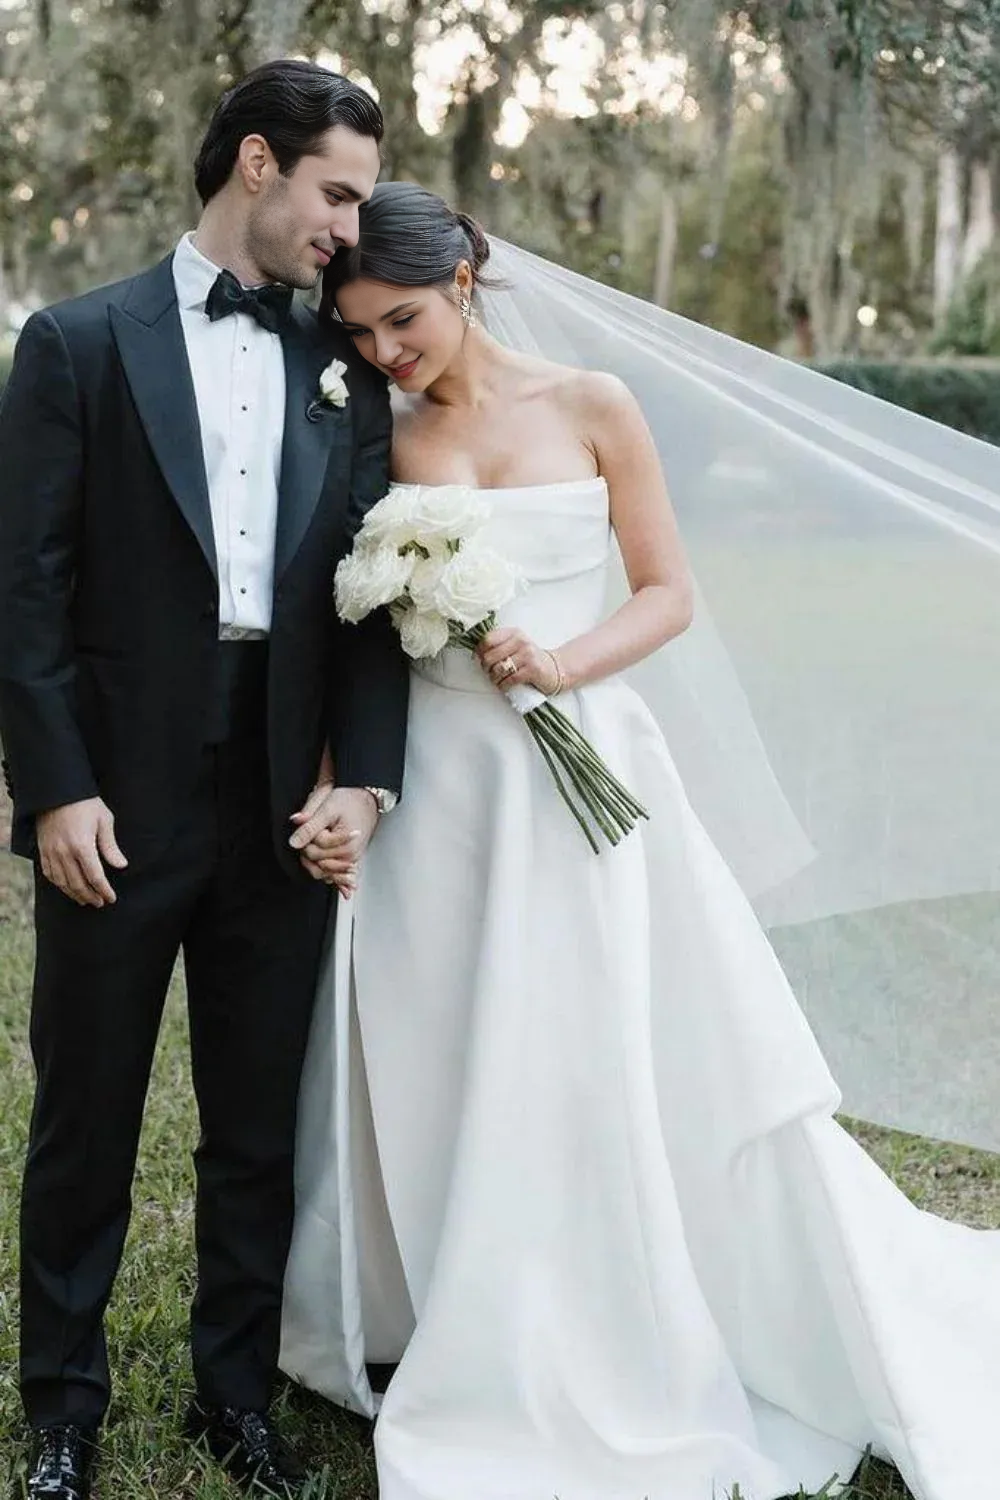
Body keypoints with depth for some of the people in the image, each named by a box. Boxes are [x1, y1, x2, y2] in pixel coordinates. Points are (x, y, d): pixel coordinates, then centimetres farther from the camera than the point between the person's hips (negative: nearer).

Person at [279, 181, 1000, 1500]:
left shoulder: (589, 407, 0)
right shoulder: (377, 445, 5)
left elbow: (669, 591, 1)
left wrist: (564, 662, -15)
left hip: (581, 776, -2)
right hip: (440, 784, 2)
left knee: (611, 1068, 0)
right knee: (444, 1073, 6)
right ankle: (492, 1375, 24)